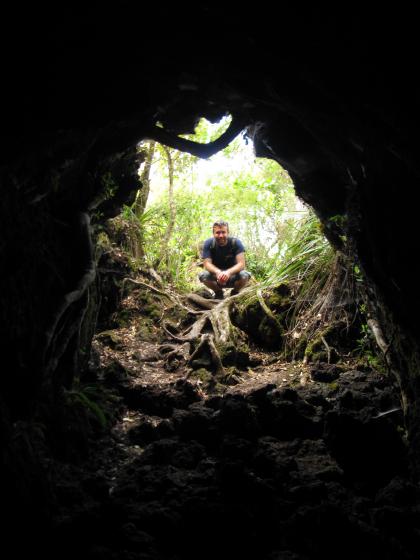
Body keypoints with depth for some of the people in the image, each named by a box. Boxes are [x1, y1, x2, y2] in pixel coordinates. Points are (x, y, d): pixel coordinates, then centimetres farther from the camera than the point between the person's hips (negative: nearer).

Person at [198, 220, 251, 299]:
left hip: (232, 275, -1)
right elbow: (207, 263, -21)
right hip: (216, 275, 1)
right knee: (203, 276, -30)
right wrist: (218, 272, -44)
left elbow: (241, 263, -25)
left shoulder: (236, 242, -17)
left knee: (245, 275, -33)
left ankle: (235, 292, 2)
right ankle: (218, 292, 2)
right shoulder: (208, 243, -14)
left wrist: (228, 272, -46)